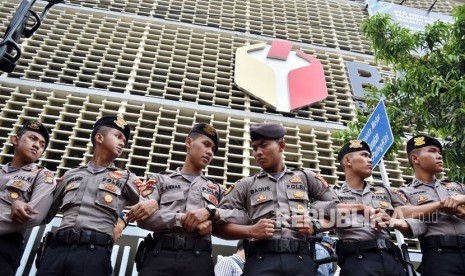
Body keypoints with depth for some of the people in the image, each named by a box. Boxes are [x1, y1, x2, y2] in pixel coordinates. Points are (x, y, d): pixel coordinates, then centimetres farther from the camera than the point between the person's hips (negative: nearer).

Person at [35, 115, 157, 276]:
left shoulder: (126, 178, 15)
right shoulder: (71, 174, 21)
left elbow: (149, 204, 9)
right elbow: (47, 212, 24)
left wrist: (153, 204, -12)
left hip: (94, 251, -2)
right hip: (57, 248, 2)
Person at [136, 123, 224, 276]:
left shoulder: (217, 189, 23)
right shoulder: (160, 180, 17)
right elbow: (144, 217, 0)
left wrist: (209, 212, -9)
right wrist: (183, 219, -10)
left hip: (198, 259, 2)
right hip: (159, 256, -1)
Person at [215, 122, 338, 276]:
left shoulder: (306, 177, 17)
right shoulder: (245, 185, 14)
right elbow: (218, 224, 10)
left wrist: (315, 226, 1)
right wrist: (251, 231, -6)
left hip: (300, 258, 1)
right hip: (261, 259, 0)